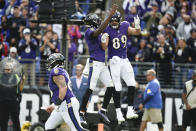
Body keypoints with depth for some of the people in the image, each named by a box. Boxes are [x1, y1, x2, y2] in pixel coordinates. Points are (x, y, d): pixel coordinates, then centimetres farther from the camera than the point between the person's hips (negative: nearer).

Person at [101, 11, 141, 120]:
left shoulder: (125, 26, 3)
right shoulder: (108, 30, -10)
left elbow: (137, 32, -3)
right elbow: (105, 46, -19)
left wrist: (137, 26, -23)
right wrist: (104, 41, -41)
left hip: (125, 60, 5)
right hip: (114, 60, -5)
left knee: (132, 84, -1)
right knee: (117, 86, -4)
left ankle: (130, 111, 2)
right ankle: (118, 112, 0)